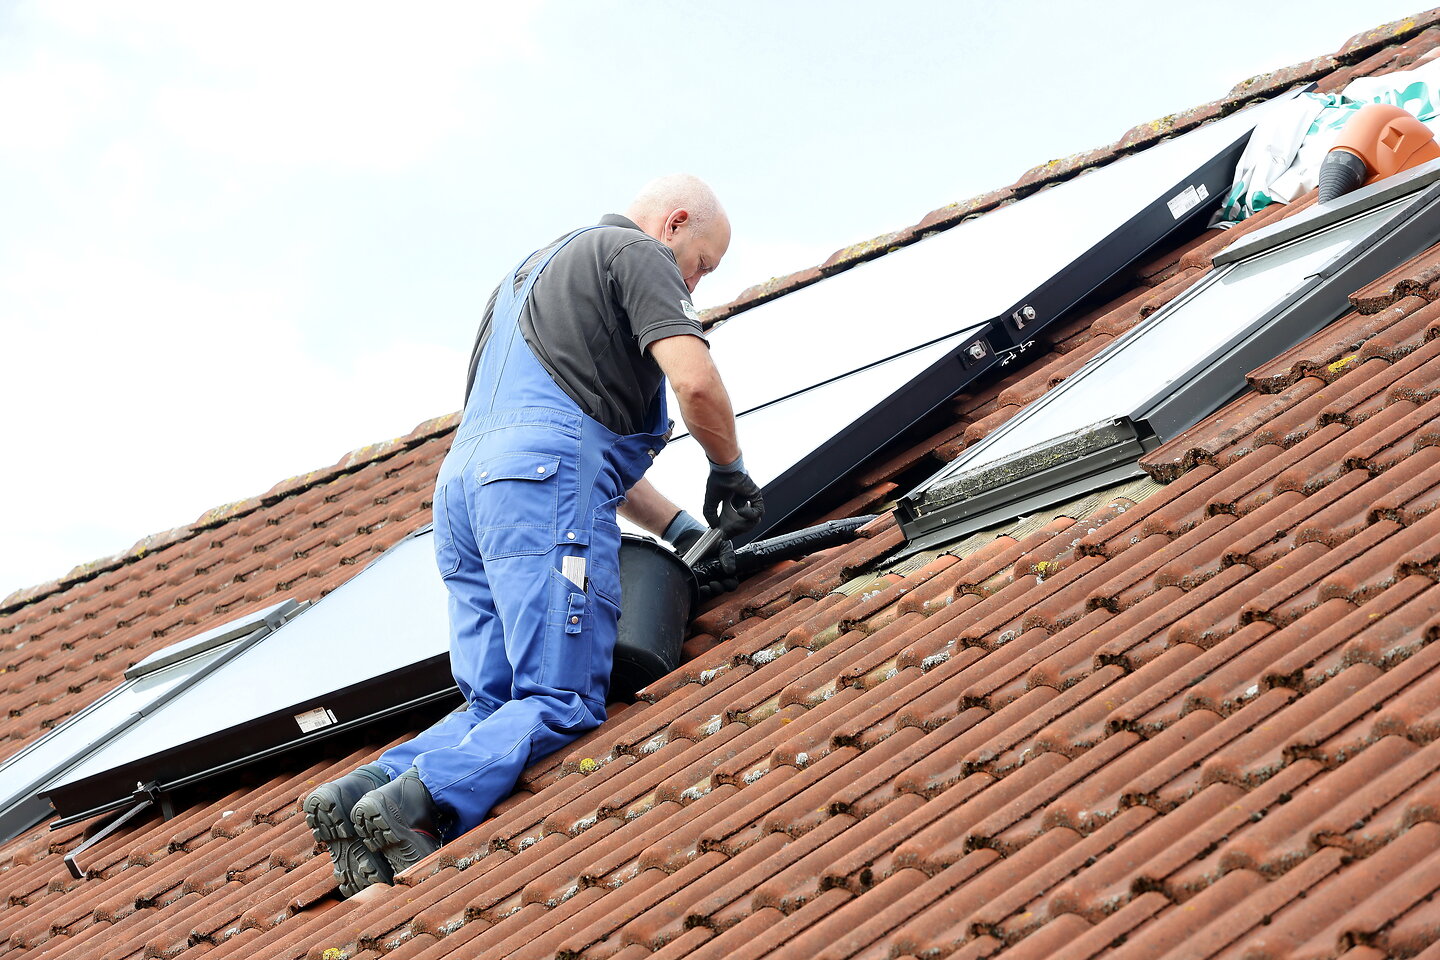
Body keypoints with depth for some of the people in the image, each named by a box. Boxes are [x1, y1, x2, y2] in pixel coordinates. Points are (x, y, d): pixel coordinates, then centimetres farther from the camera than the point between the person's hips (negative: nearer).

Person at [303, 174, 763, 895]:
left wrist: (680, 528, 32)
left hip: (463, 483, 9)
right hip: (543, 481, -8)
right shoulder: (638, 253, 8)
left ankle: (361, 792, -15)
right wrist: (730, 471, 10)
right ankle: (419, 803, -31)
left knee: (494, 707, 6)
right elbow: (694, 381, -8)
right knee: (563, 704, -12)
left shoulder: (541, 266, 36)